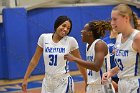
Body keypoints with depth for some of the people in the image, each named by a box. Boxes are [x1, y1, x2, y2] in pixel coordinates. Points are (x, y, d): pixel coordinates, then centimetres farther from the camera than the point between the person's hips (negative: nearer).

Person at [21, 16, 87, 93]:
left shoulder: (71, 41, -8)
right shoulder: (44, 38, -2)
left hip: (63, 82, -3)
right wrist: (25, 79, 5)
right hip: (47, 81, 3)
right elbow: (35, 60, 5)